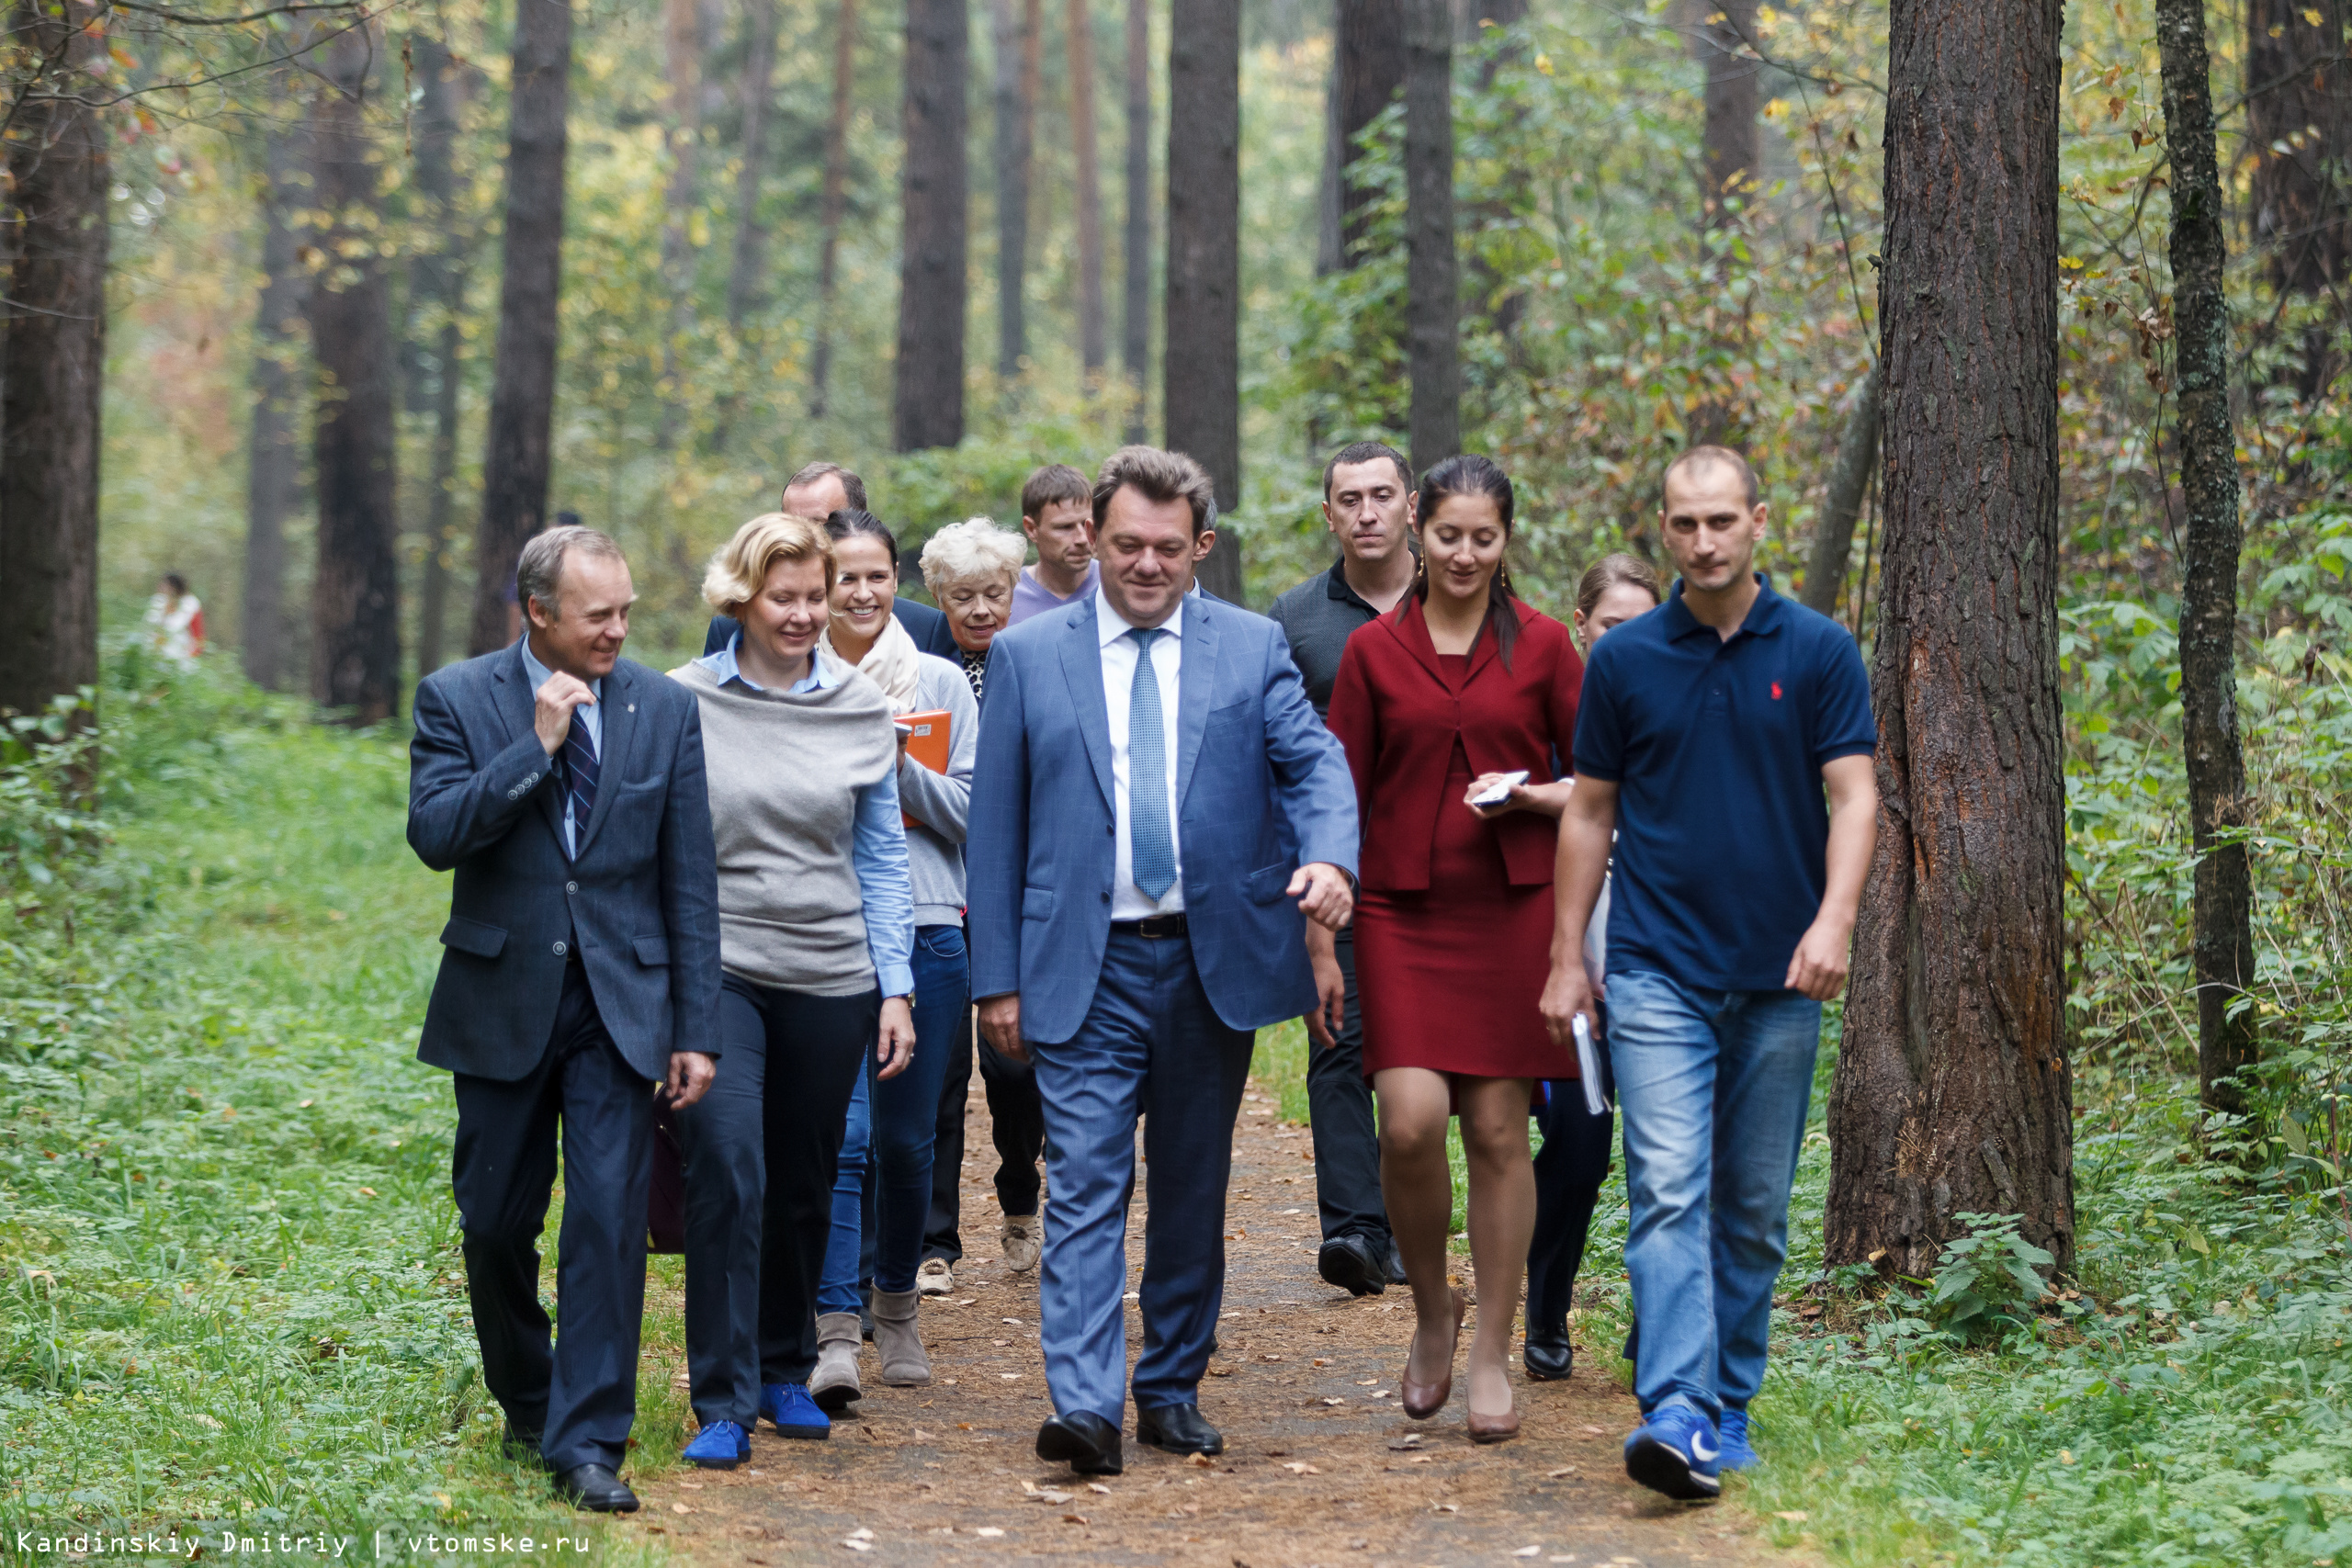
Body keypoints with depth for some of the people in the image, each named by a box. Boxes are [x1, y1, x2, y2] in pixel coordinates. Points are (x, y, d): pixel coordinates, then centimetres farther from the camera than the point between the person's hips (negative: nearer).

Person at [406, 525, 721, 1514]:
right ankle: (525, 1403, 31)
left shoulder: (664, 710, 2)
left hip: (620, 1002, 0)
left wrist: (694, 1032, 0)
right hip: (501, 1003, 0)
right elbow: (434, 835, -15)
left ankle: (587, 1442, -3)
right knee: (496, 1222, 9)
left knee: (609, 1218, -9)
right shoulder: (456, 700, -2)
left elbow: (689, 882, 3)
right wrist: (537, 746, -20)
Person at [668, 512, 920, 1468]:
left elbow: (882, 857, 10)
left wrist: (897, 988, 5)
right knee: (727, 1175, -15)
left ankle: (785, 1372, 30)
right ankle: (722, 1403, -10)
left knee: (805, 1188, 11)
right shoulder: (683, 702, -1)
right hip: (717, 970, -3)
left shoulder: (862, 709, 5)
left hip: (830, 980, 3)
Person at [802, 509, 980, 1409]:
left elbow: (971, 813, 4)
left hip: (925, 931, 2)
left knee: (905, 1139, 8)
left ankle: (896, 1310, 29)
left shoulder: (941, 683, 7)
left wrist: (899, 769, -10)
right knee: (839, 1133, -13)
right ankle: (836, 1336, -15)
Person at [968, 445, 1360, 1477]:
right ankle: (1084, 1404, -16)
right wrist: (997, 979, 0)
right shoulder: (1027, 655, 5)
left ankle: (1171, 1390, 21)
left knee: (1194, 1188, 10)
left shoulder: (1252, 647, 6)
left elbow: (1313, 761, -4)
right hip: (1084, 968, -1)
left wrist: (1330, 855, -27)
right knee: (1085, 1182, -11)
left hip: (1213, 961, 2)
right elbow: (996, 825, 5)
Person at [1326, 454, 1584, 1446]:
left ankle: (1492, 1355, 12)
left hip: (1512, 909, 0)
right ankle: (1432, 1312, 13)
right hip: (1403, 910, 0)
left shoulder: (1541, 646, 5)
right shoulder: (1374, 652, 6)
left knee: (1498, 1131, 1)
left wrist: (1530, 796, -12)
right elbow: (1340, 795, 7)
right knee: (1410, 1120, -13)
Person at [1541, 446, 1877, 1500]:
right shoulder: (1623, 659, 4)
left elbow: (1852, 795, -3)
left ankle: (1731, 1406, 21)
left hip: (1779, 979, 1)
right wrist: (1566, 958, 5)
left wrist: (1834, 920, -19)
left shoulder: (1818, 652, 2)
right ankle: (1677, 1414, -21)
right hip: (1658, 971, -1)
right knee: (1668, 1191, -13)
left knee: (1754, 1208, 9)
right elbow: (1589, 812, 9)